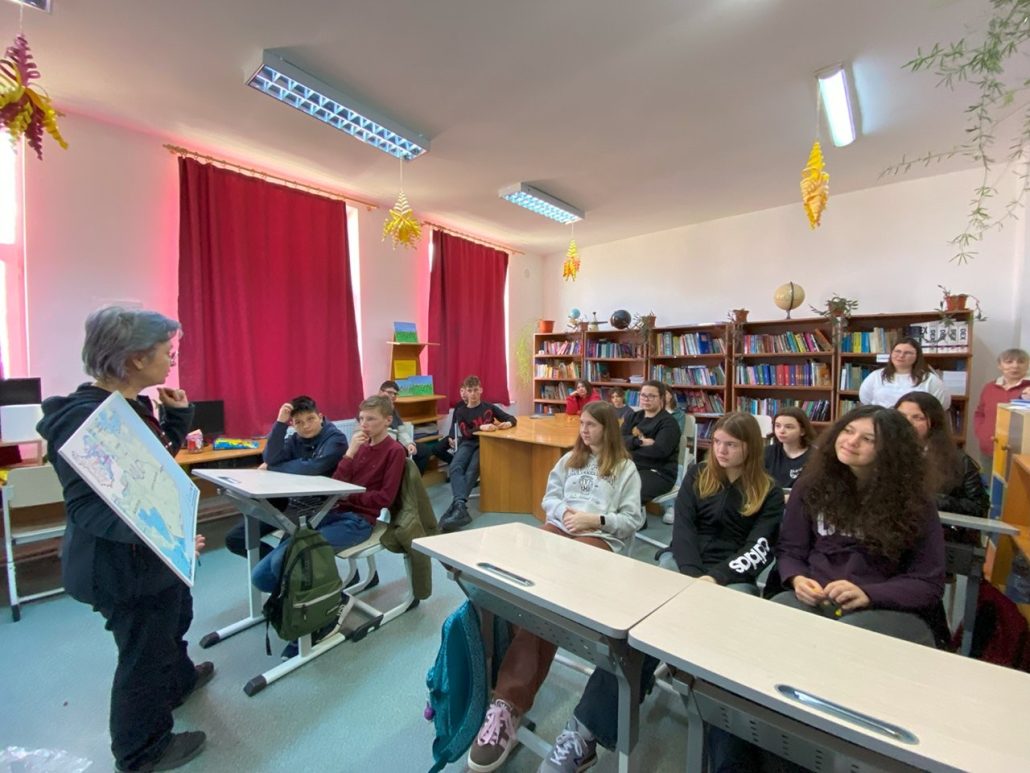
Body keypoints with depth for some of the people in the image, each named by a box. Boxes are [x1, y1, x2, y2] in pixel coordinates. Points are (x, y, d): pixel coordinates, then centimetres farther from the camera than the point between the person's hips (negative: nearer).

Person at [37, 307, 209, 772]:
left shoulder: (129, 404, 0)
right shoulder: (82, 418, -28)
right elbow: (85, 507, -30)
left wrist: (178, 414, 0)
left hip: (155, 551, 10)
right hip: (123, 562, -9)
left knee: (174, 619, 30)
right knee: (143, 652, 11)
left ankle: (177, 681, 58)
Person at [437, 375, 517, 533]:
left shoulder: (489, 407, 14)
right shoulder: (461, 411, 12)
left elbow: (511, 418, 14)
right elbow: (466, 433, -4)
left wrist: (508, 423, -11)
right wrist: (481, 427, -22)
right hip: (468, 443, 1)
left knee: (472, 470, -33)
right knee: (454, 468, -33)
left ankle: (456, 505, -43)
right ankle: (461, 506, -50)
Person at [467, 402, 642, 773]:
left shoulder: (626, 469, 11)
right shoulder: (569, 459, 24)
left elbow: (633, 520, 5)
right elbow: (549, 497, 19)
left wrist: (596, 519, -11)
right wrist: (563, 511, -3)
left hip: (600, 538, -4)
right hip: (558, 527, 4)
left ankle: (509, 702, -31)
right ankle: (508, 700, -31)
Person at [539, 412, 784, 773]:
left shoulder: (770, 494, 10)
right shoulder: (697, 475, 15)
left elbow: (758, 549, -2)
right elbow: (683, 526, 3)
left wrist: (715, 579, -19)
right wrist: (693, 575, -15)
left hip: (734, 577, 0)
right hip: (684, 563, 1)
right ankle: (586, 730, -33)